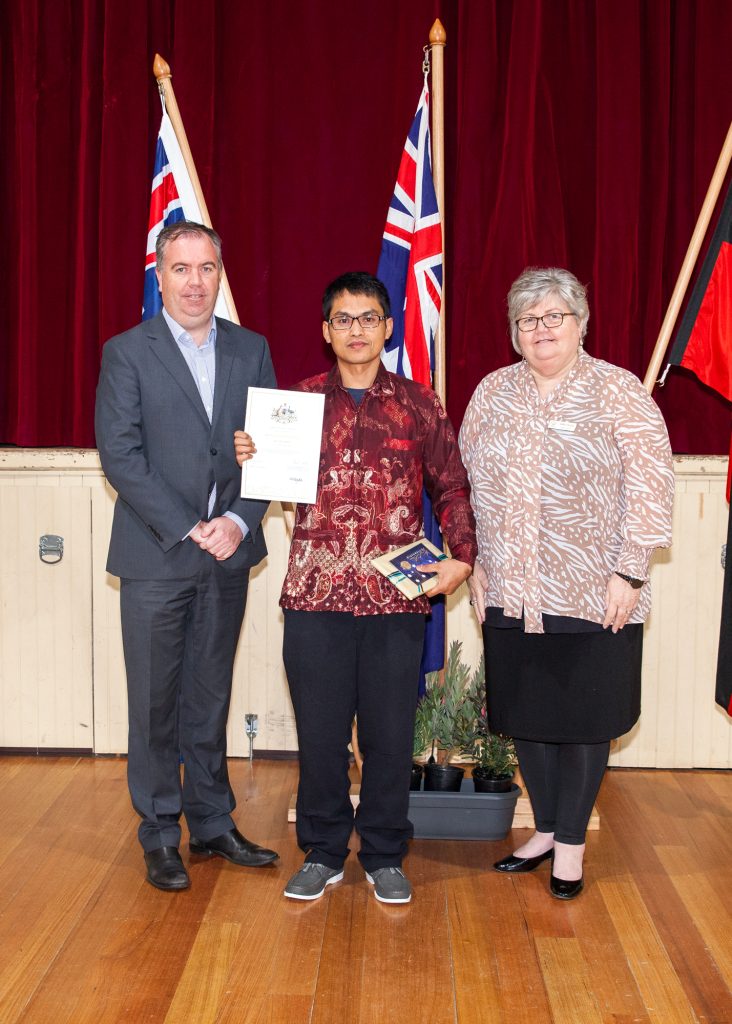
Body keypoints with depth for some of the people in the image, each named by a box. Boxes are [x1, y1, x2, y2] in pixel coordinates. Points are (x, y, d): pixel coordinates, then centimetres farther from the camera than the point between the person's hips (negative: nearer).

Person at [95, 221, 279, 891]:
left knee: (210, 697, 13)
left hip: (228, 553, 3)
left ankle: (213, 823, 26)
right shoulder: (127, 353, -2)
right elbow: (120, 455, -9)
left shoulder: (251, 350, 9)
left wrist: (240, 520, -10)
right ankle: (160, 836, 18)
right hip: (156, 555, -3)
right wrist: (188, 529, -14)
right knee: (155, 703, 5)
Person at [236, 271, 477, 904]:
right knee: (319, 730, 7)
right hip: (316, 593, 1)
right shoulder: (299, 400, 8)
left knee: (390, 732, 7)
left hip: (396, 596, 0)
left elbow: (452, 487, 9)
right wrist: (247, 458, -7)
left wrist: (462, 555, -4)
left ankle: (384, 856, 25)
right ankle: (323, 853, 25)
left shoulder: (418, 404, 6)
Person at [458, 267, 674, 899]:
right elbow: (467, 482, 11)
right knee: (524, 712, 11)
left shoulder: (619, 392, -4)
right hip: (510, 592, 4)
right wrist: (475, 563, 7)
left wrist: (629, 573, -13)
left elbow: (649, 486, -8)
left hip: (593, 596, -4)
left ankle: (572, 841, 23)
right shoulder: (493, 392, 8)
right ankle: (545, 829, 30)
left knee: (584, 718, 6)